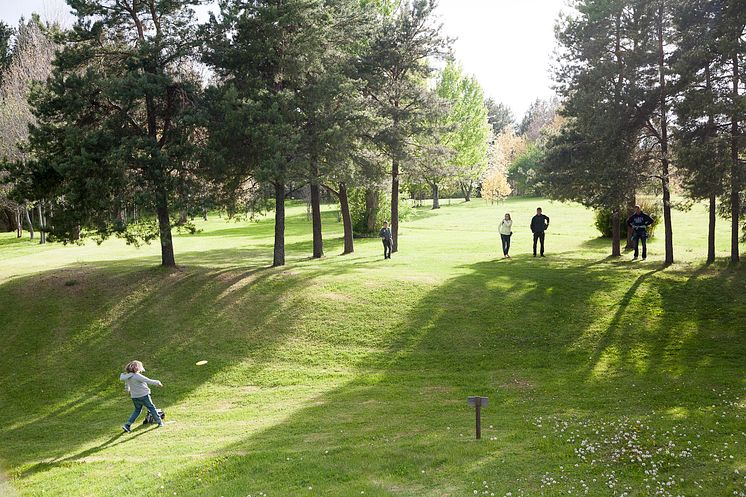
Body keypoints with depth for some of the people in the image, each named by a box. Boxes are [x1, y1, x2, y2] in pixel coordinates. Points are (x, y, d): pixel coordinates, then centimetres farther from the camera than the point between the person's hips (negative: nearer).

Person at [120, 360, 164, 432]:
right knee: (151, 408, 12)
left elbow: (127, 386, 16)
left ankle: (127, 425, 11)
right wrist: (157, 382, -8)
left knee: (137, 410, 22)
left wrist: (129, 391, 39)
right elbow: (148, 381, -22)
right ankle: (159, 422, 22)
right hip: (143, 396, -6)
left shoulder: (127, 377, 1)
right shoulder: (137, 376, -22)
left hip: (134, 397, 6)